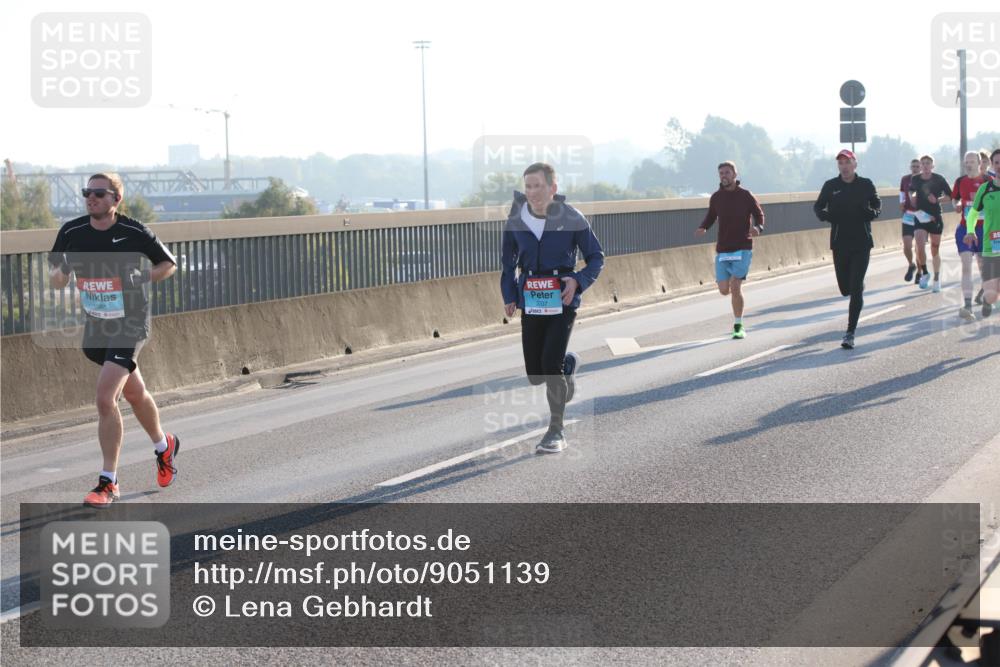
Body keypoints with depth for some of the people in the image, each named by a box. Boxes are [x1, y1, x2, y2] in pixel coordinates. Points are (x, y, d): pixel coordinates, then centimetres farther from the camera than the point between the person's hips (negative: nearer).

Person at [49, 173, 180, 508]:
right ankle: (164, 445, 48)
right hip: (96, 326, 5)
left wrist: (141, 278, -17)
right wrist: (58, 274, -17)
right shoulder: (71, 232, -4)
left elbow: (169, 264, 0)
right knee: (134, 393, 21)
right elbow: (56, 275, 7)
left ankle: (108, 483, -8)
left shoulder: (134, 231, -13)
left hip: (130, 324, -5)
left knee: (105, 398, -17)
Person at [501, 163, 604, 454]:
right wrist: (509, 296, 5)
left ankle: (556, 431, -2)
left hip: (562, 300, -3)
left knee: (550, 362, -17)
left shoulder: (572, 219, -8)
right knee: (535, 374, 5)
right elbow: (508, 261, 14)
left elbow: (596, 257, 1)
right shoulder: (515, 221, 0)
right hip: (530, 301, 4)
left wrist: (578, 281, -16)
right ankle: (569, 365, 42)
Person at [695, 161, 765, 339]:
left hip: (742, 249, -3)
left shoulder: (746, 196, -4)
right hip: (723, 249, 3)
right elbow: (711, 216, 16)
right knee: (724, 290, 0)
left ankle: (738, 327, -6)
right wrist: (703, 228, -5)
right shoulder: (716, 197, 4)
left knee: (735, 286, -16)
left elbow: (759, 214, 5)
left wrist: (758, 228, -17)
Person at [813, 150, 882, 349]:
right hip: (839, 243, 2)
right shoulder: (831, 186, 2)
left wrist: (873, 212, -10)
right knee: (846, 288, 10)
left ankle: (850, 333, -9)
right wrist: (824, 214, -12)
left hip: (862, 243, -2)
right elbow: (818, 206, 10)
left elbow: (877, 204, 12)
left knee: (856, 289, -9)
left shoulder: (866, 185, 0)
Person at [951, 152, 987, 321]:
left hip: (983, 228, -1)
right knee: (966, 265, -11)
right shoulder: (960, 181, 5)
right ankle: (967, 306, -19)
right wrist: (958, 204, -4)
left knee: (983, 264, 12)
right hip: (965, 228, 1)